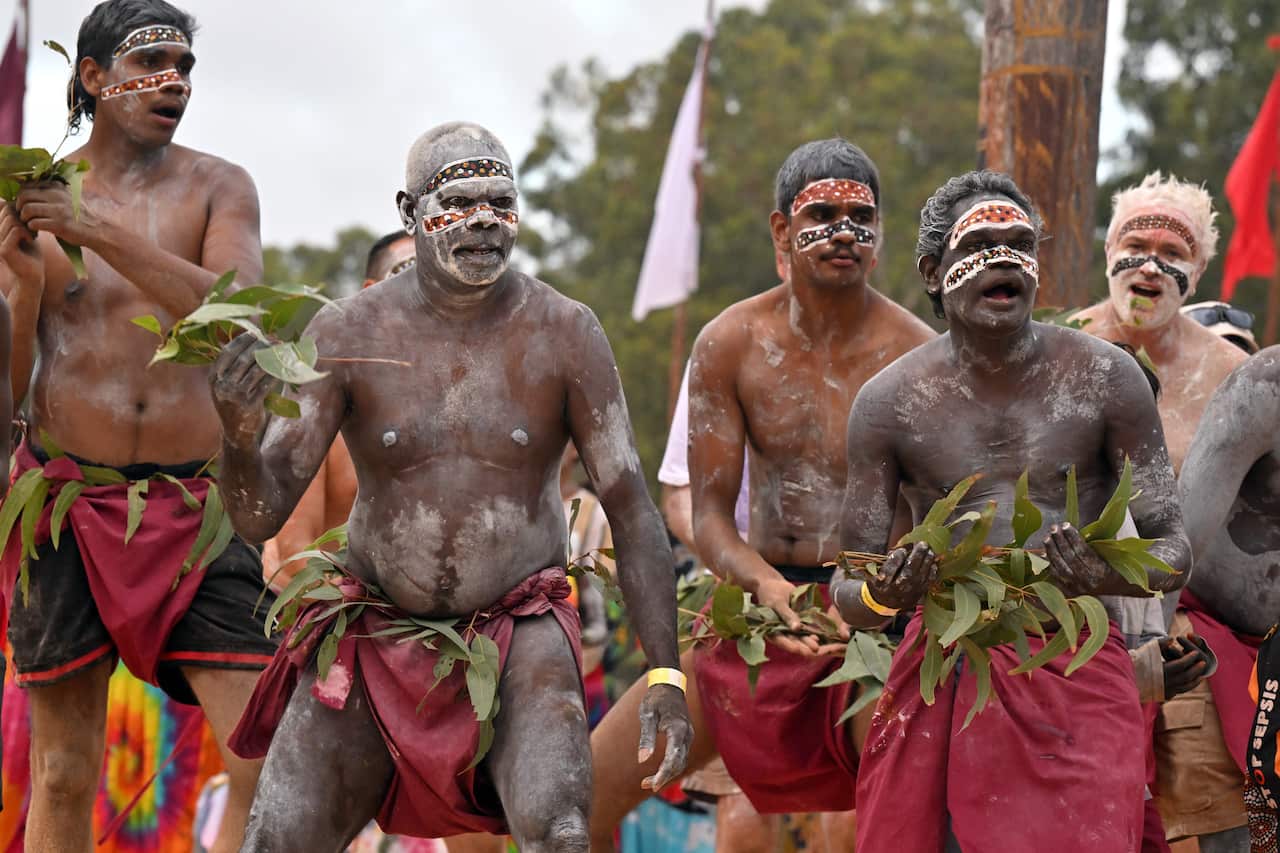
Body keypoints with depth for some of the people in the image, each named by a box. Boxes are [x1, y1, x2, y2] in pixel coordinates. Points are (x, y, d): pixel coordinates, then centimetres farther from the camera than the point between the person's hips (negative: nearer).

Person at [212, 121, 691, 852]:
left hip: (519, 634, -1)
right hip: (375, 633, 1)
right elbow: (261, 514, -10)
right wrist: (240, 437, -35)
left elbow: (629, 501, -5)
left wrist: (666, 676, -11)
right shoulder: (347, 334, -7)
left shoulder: (563, 334, -7)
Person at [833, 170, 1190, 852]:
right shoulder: (891, 401, 1)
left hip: (1076, 674, -1)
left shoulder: (1104, 378, 0)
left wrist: (1110, 578, -23)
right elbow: (846, 589, 3)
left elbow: (1173, 550, 0)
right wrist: (880, 597, -22)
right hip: (938, 680, 1)